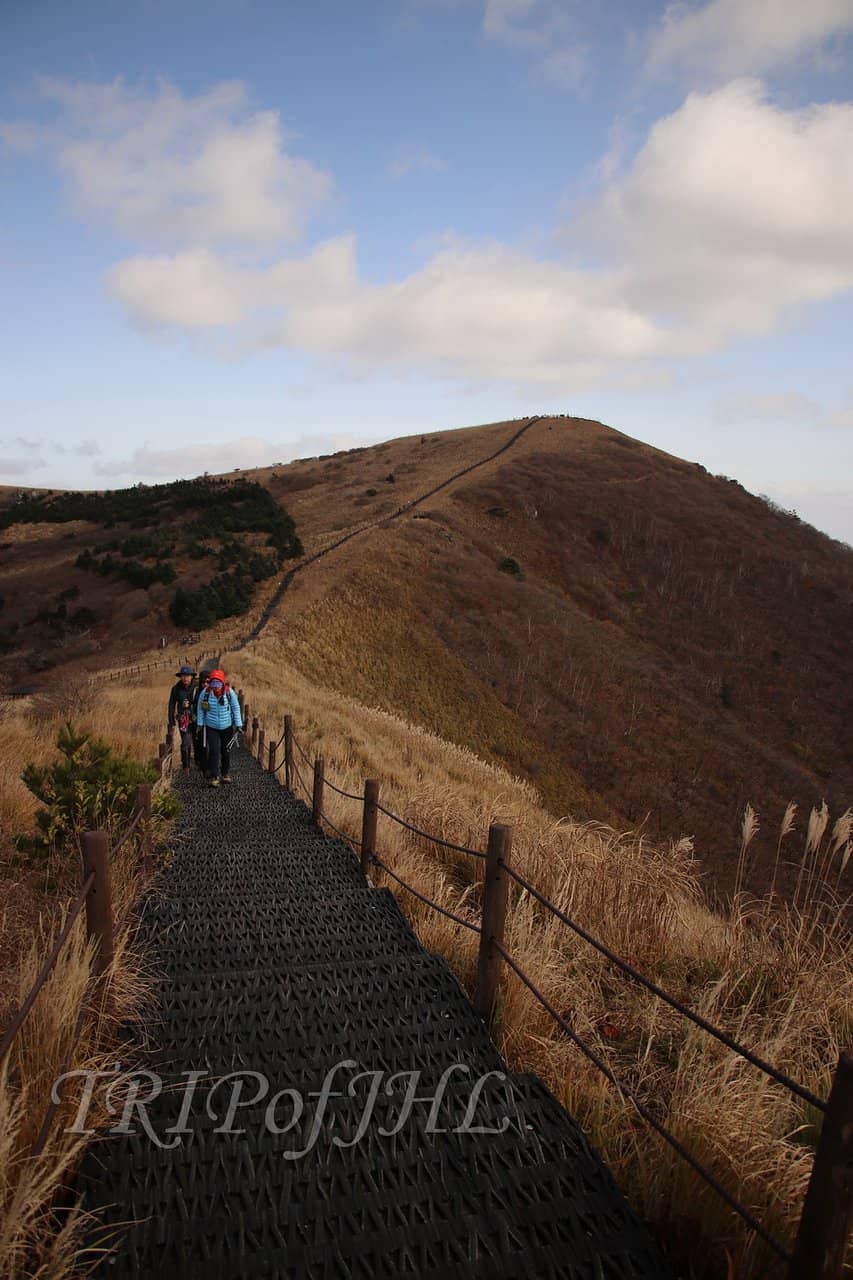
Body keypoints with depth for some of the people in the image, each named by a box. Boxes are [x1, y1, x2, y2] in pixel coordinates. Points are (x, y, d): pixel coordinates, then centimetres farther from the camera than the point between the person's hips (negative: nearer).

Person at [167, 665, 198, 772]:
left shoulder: (196, 688, -8)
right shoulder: (176, 688, -3)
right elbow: (171, 705, 4)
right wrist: (171, 721, 3)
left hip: (196, 718, 0)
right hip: (183, 719, 0)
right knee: (185, 743, -6)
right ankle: (186, 765, 6)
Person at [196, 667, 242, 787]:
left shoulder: (229, 692, -14)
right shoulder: (205, 692, -14)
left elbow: (236, 708, -3)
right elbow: (200, 708, 1)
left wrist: (238, 725, -3)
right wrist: (200, 724, 5)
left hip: (227, 727, 1)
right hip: (211, 728, -1)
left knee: (226, 751, 13)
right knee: (214, 751, -10)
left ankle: (226, 774, 31)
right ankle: (214, 777, -6)